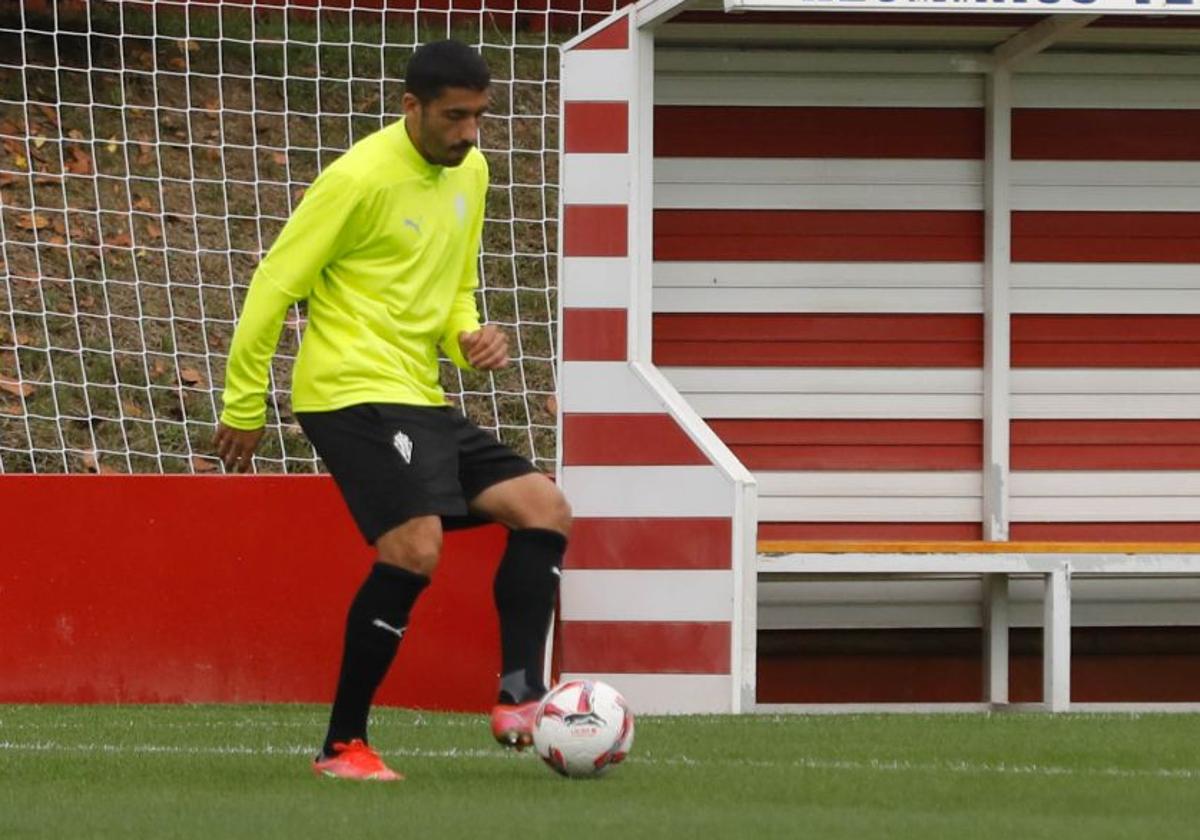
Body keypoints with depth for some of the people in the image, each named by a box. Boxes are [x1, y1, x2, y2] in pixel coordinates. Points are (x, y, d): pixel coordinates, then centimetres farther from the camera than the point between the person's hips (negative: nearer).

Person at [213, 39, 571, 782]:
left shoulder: (470, 173, 11)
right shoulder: (362, 178, -14)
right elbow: (275, 284, -9)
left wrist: (469, 337, 2)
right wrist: (244, 406, -6)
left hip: (420, 400, 9)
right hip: (353, 393, -9)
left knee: (545, 511, -1)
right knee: (416, 547, -23)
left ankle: (519, 699, -4)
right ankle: (343, 744, -14)